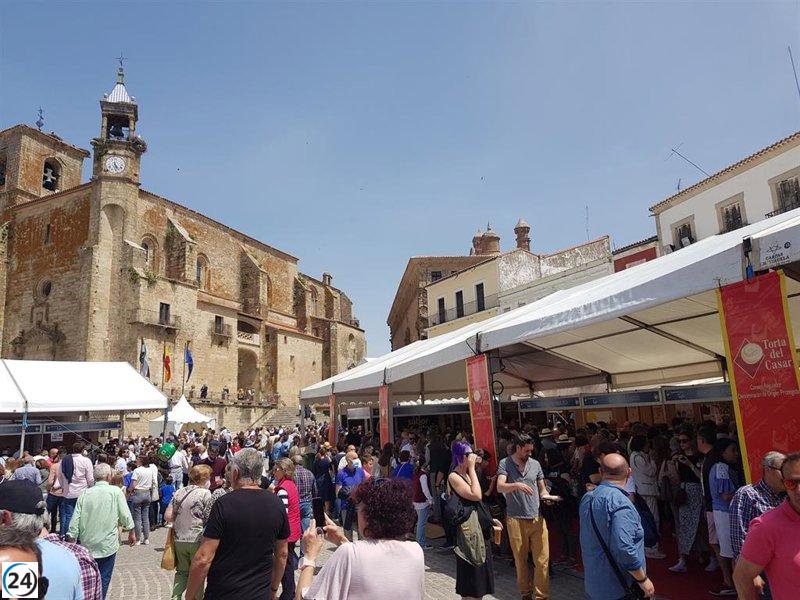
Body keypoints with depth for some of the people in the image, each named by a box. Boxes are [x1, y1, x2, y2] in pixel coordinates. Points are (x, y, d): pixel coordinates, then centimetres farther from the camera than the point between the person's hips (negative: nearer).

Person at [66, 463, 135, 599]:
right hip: (107, 545, -3)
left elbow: (75, 521, -4)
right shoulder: (115, 492, -11)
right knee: (103, 579, 8)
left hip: (86, 544, 3)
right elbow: (125, 516, -8)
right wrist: (131, 533, 7)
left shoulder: (85, 494, -3)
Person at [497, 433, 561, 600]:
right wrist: (516, 485, -34)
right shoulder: (505, 464, -3)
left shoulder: (535, 464, 8)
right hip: (516, 519, -2)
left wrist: (549, 497, -6)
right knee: (520, 560, 10)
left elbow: (542, 491, 15)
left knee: (542, 560, -1)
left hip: (537, 517, 2)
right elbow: (500, 487, -17)